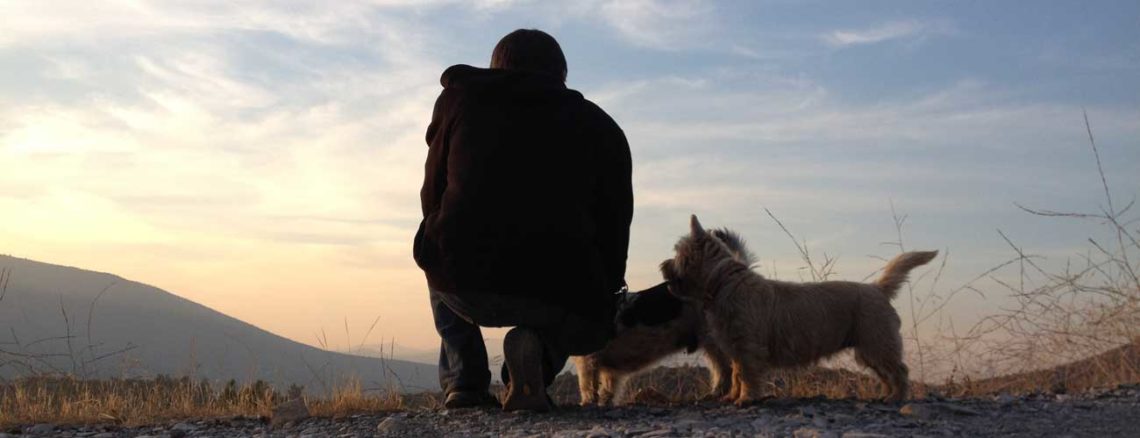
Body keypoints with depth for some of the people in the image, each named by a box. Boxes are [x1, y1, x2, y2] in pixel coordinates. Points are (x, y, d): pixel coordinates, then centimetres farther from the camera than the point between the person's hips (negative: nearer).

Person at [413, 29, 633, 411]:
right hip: (556, 290, -2)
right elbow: (615, 222, 15)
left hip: (462, 281, 2)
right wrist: (608, 289, 32)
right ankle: (534, 343, -2)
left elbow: (432, 199, 25)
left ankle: (463, 383, 21)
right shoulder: (599, 126, 18)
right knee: (587, 323, 34)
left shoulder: (459, 99, 21)